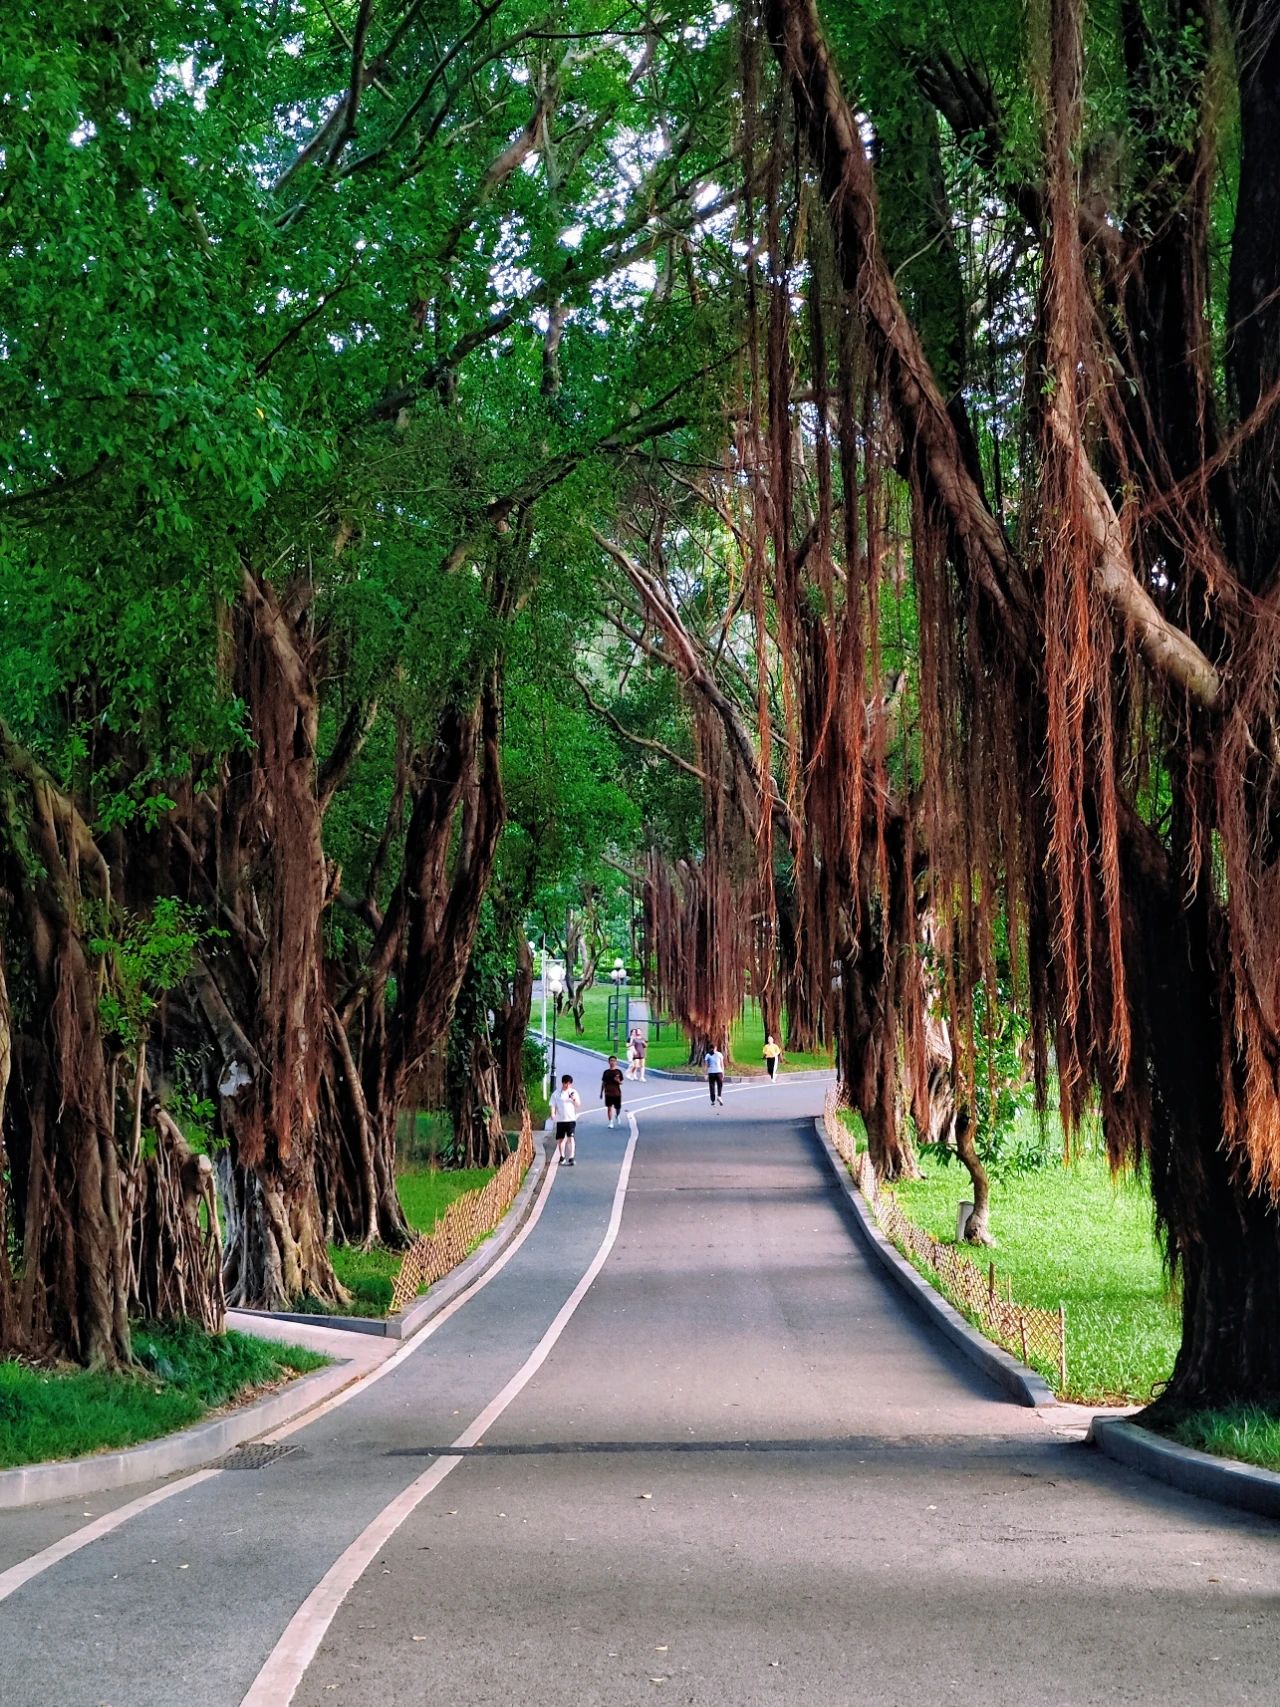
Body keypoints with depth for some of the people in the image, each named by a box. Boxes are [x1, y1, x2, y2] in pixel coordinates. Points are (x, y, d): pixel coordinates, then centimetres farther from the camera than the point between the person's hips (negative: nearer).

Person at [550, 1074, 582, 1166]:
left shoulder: (573, 1092, 6)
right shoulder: (557, 1093, 3)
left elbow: (579, 1105, 7)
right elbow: (553, 1105, 1)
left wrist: (574, 1099, -13)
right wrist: (552, 1113, -17)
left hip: (571, 1119, -1)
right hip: (560, 1119, 1)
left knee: (570, 1138, -12)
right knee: (560, 1139, 10)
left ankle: (571, 1158, -15)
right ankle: (562, 1157, 27)